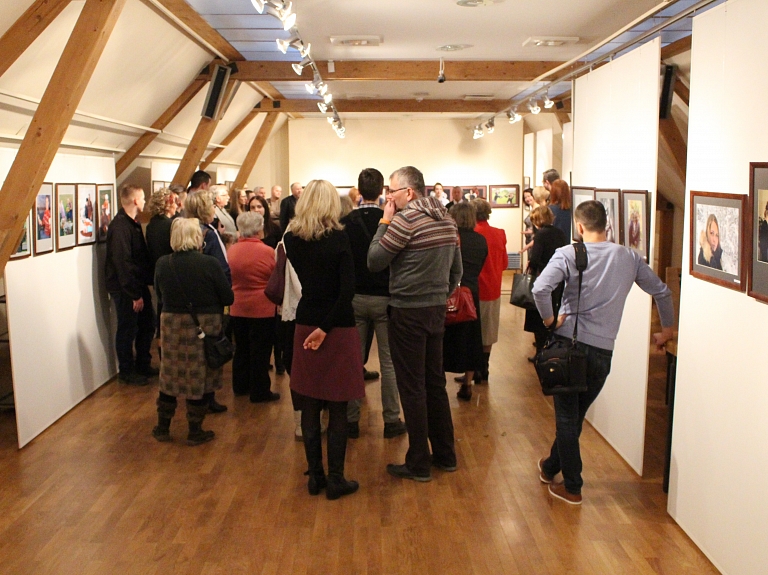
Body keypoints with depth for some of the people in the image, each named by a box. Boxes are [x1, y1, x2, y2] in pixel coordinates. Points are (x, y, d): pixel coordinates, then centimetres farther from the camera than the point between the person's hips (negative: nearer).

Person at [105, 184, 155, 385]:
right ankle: (126, 372, 17)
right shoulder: (119, 226, -20)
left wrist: (147, 282, 8)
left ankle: (143, 365, 31)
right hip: (124, 288, -9)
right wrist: (135, 294, -23)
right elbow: (122, 263, -24)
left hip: (138, 285, 9)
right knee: (127, 330, 3)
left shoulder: (134, 224, 12)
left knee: (147, 325, 15)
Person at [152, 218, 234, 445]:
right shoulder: (208, 264, -17)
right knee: (199, 378, 9)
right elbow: (228, 298, -10)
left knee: (169, 376, 17)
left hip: (171, 325, 3)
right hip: (204, 327, -3)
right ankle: (195, 432, 18)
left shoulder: (162, 264, -7)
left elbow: (159, 295, 7)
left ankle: (162, 428, 28)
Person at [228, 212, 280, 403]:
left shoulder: (232, 251, -1)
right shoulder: (268, 252, -14)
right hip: (263, 308, -5)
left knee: (241, 348, 18)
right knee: (260, 351, 3)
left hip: (237, 308, 5)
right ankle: (260, 391, 9)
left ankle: (240, 386, 28)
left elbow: (229, 278, 10)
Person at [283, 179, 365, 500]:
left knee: (309, 408, 11)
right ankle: (335, 480, 11)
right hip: (337, 329, -4)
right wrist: (326, 327, -15)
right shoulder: (337, 238, -12)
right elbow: (348, 289, -18)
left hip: (304, 326, 4)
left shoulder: (291, 239, -1)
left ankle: (315, 476, 19)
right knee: (337, 411, 5)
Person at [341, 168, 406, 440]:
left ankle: (351, 420, 16)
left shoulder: (345, 223, -6)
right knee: (389, 362, 6)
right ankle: (391, 420, 13)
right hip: (385, 298, -2)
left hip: (354, 298, 2)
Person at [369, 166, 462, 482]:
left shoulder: (406, 219, -16)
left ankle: (418, 464, 11)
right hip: (437, 310, 8)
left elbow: (374, 261, -12)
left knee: (412, 388, 2)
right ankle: (445, 455, 26)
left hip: (409, 313, -8)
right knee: (435, 383, 16)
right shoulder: (446, 218, 9)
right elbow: (456, 269, 15)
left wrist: (384, 222, -6)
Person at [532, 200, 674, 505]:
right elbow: (662, 292, 14)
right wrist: (667, 329, 28)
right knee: (576, 415, 19)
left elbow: (540, 288, -23)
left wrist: (549, 318, -6)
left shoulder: (568, 254, -7)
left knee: (567, 416, 9)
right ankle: (551, 466, 37)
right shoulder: (628, 257, 5)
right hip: (603, 350, 3)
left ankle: (571, 487, 16)